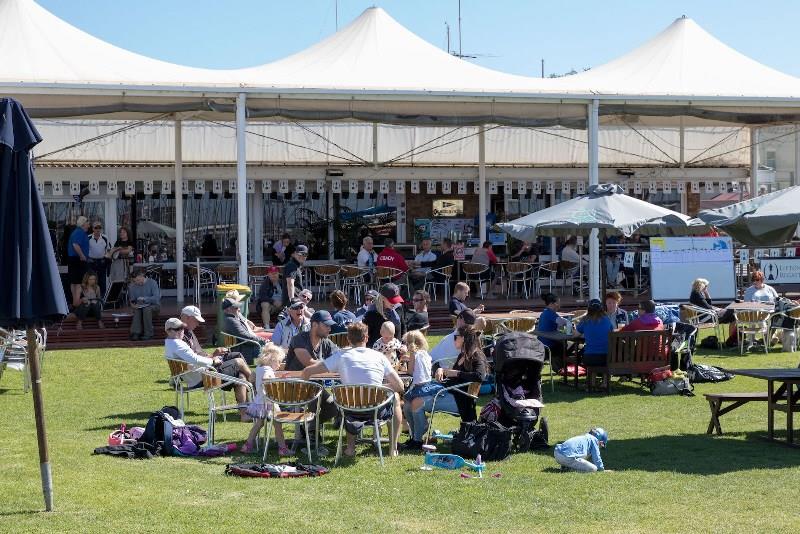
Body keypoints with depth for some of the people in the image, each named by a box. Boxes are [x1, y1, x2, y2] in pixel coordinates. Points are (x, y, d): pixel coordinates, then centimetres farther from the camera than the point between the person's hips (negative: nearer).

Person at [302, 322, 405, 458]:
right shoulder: (379, 356, 2)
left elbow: (307, 372, -2)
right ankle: (393, 448, 29)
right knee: (395, 397, 33)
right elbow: (399, 386, 3)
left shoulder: (341, 356, 2)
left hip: (352, 414, 1)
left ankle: (350, 447, 29)